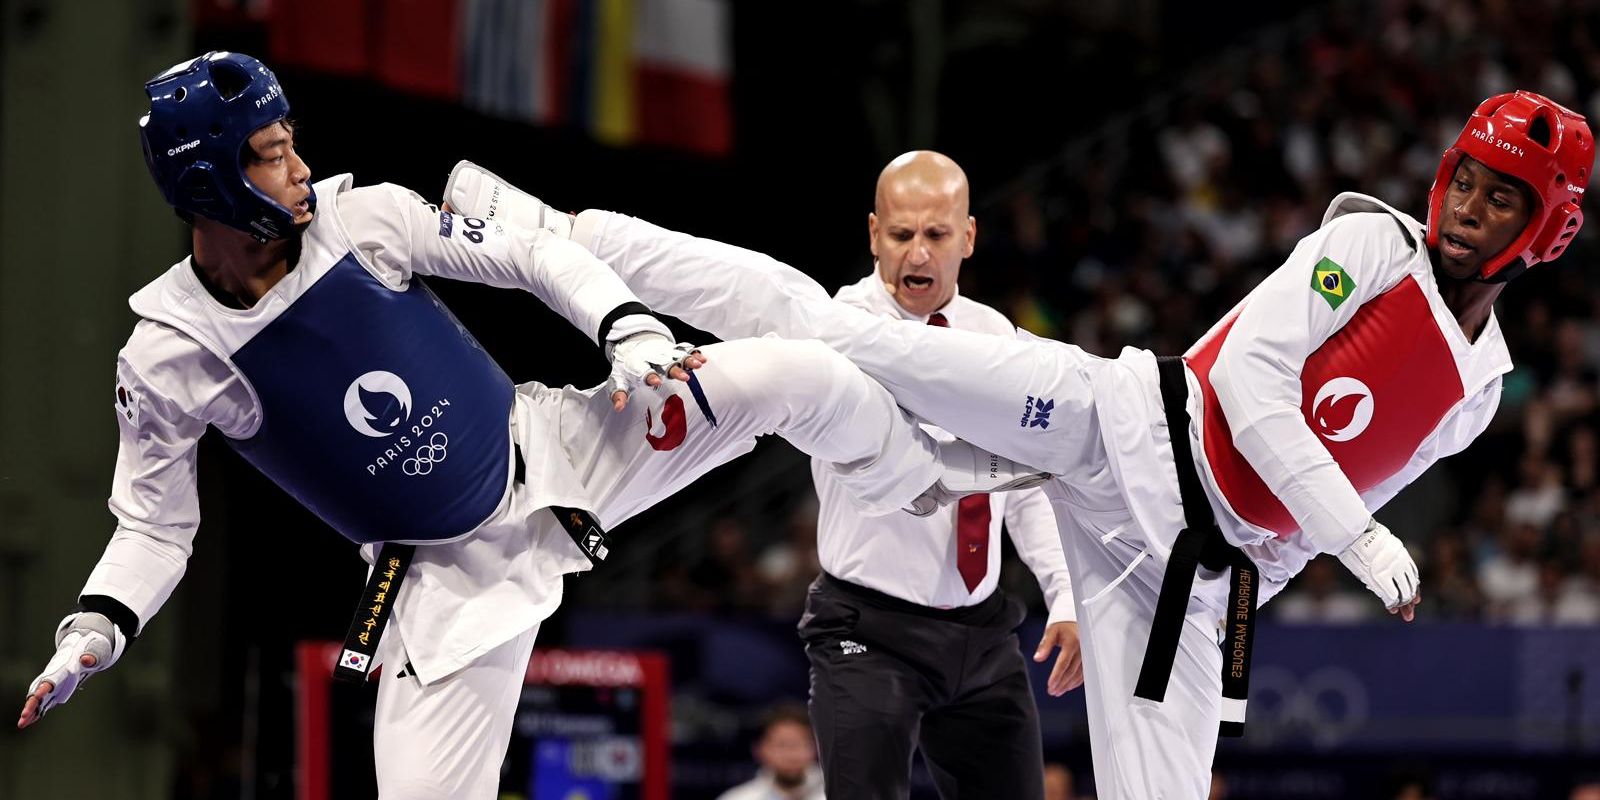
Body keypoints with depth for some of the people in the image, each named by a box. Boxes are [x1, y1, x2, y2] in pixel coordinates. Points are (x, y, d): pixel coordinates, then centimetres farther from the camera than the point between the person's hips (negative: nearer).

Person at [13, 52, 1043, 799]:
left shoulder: (361, 217, -12)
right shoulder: (167, 357, -15)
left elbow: (533, 255, -3)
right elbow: (154, 525, -5)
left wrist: (628, 329, -19)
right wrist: (95, 631, -21)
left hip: (551, 446, 2)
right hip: (450, 573, -2)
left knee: (794, 374, -8)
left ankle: (926, 474, 23)